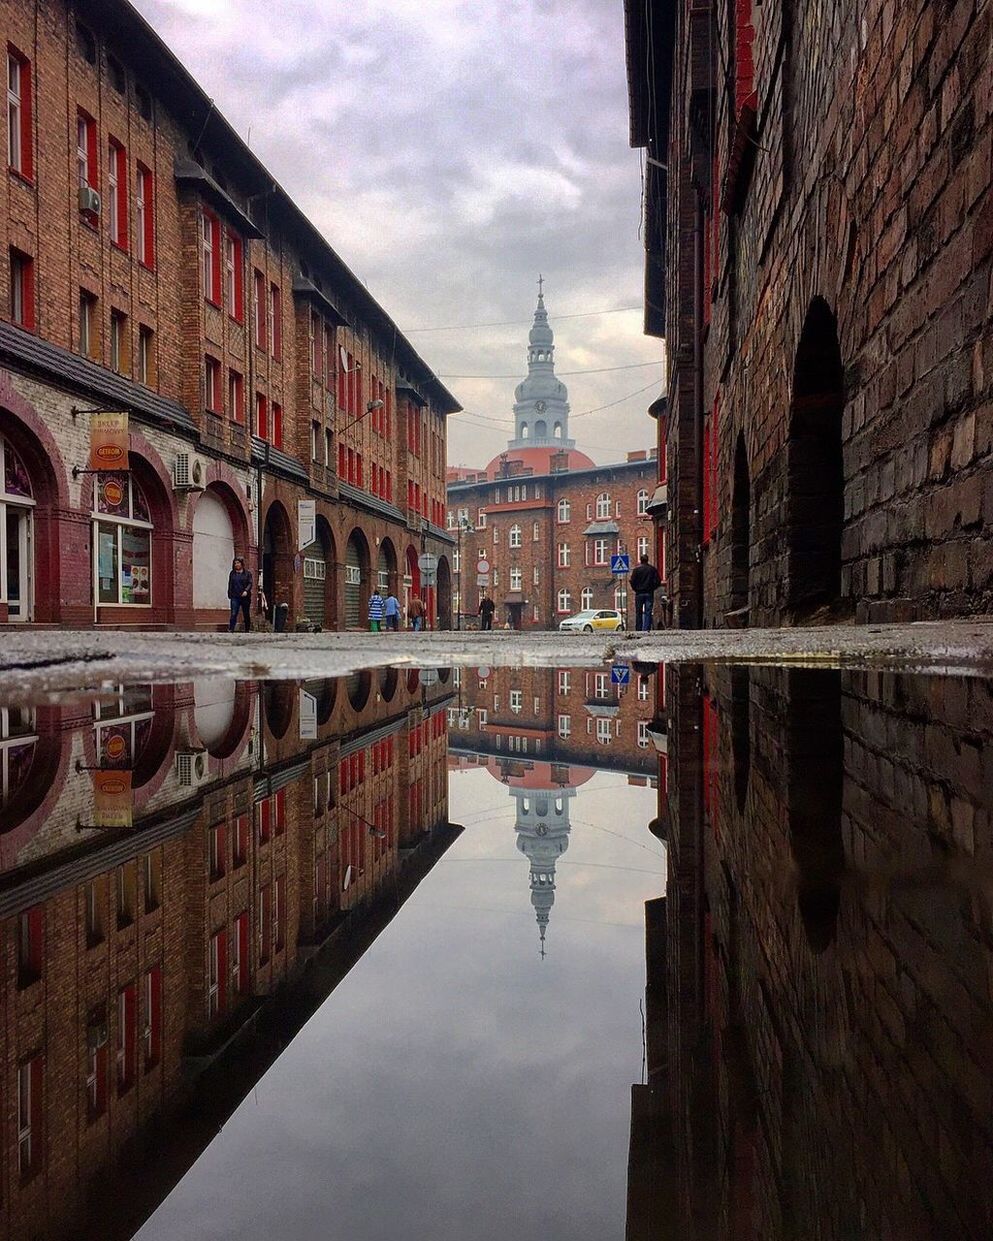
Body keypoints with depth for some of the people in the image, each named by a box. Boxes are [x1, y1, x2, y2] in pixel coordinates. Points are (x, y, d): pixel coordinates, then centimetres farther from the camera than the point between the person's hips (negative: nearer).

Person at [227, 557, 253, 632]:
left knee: (246, 615, 7)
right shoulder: (232, 573, 12)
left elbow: (250, 583, -2)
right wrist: (229, 595, 7)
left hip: (245, 597, -1)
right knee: (233, 614, -10)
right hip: (235, 597, 1)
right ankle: (230, 631, -15)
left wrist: (246, 591, -20)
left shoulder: (247, 573, 5)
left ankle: (247, 631, 17)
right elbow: (230, 585, 15)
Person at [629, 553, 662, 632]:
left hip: (639, 593, -1)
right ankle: (646, 629, -7)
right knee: (648, 612, 0)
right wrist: (652, 588, 13)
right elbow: (658, 581, 0)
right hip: (649, 593, 1)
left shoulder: (637, 569, -3)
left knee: (638, 613, 6)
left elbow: (632, 581, -6)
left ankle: (638, 629, 6)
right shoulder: (653, 569, 2)